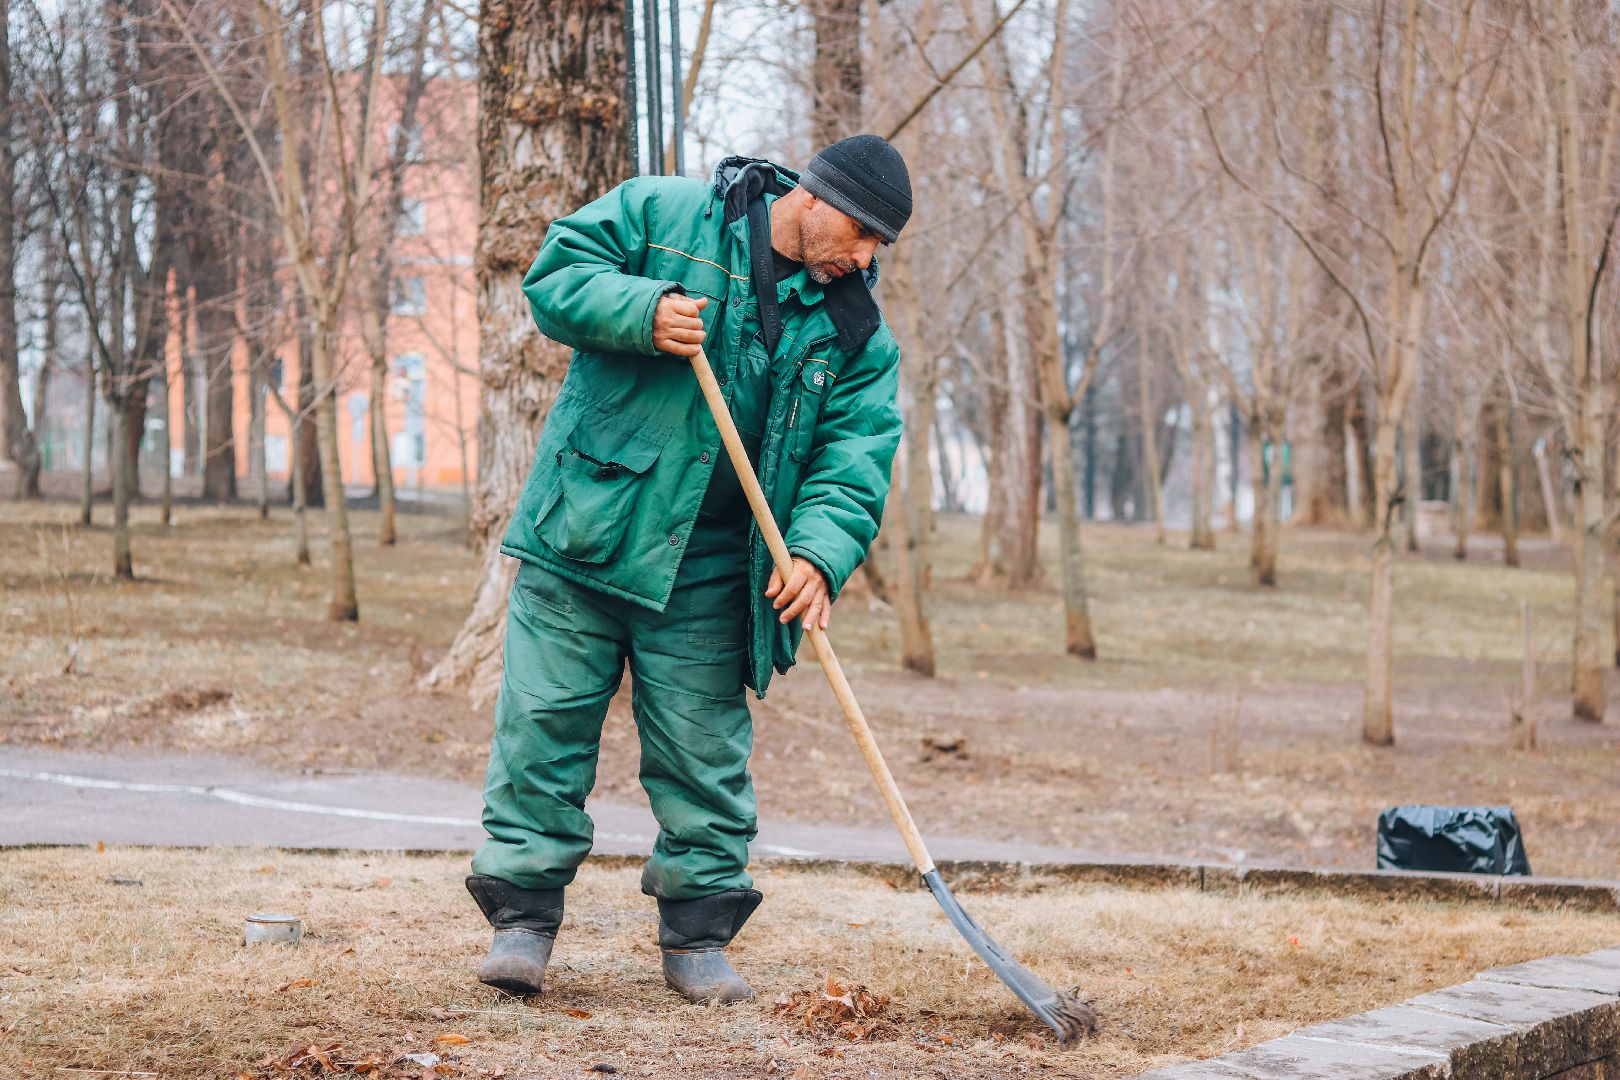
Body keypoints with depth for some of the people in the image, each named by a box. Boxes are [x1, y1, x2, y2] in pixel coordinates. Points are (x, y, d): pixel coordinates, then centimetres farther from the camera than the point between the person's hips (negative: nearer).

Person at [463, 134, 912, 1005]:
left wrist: (819, 553, -20)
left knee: (702, 751, 5)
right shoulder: (661, 213, -3)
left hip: (709, 573, 2)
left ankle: (698, 934, 17)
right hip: (584, 531, -2)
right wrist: (642, 311, -21)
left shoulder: (857, 336, 4)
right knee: (545, 721, 0)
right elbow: (557, 272, -3)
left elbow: (853, 463, -3)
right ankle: (523, 913, 11)